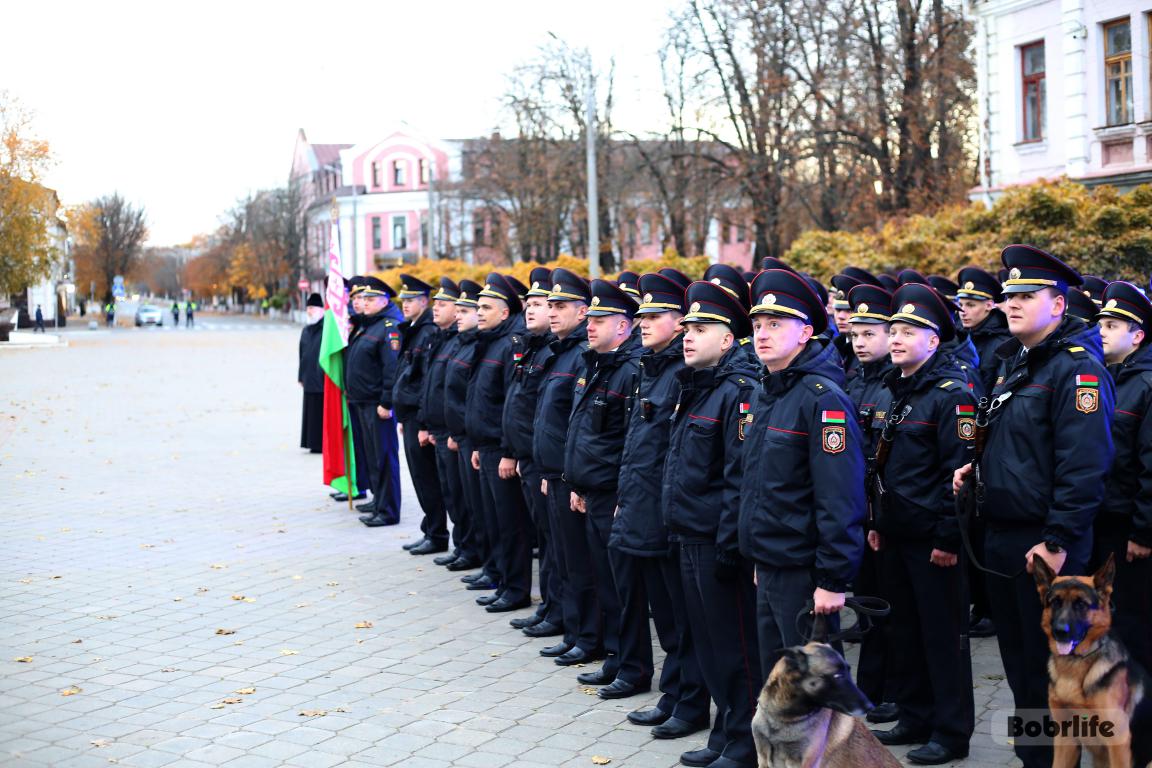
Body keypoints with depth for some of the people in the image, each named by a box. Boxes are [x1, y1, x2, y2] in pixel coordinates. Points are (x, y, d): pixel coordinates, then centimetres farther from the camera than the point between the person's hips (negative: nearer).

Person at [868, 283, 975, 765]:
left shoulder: (952, 393, -13)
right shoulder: (895, 391, 12)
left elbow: (960, 470, -17)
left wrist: (948, 538, -19)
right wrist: (877, 523, 16)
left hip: (931, 538, -8)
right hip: (895, 535, 8)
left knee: (943, 633, 0)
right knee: (905, 629, 14)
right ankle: (915, 719, 25)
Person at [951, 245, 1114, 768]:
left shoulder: (1077, 369, -15)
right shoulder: (1013, 365, 14)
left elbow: (1084, 465, -22)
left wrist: (1059, 541, -24)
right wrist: (976, 469, 7)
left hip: (1045, 546, -9)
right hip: (1002, 540, 9)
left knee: (1047, 670, 0)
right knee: (1017, 661, 17)